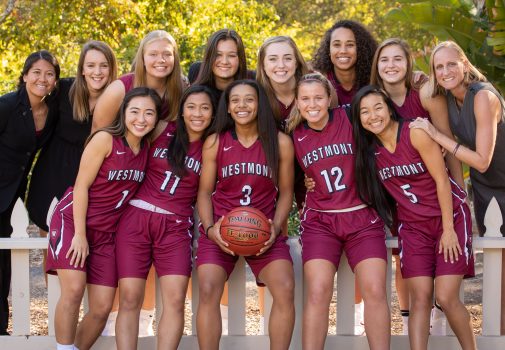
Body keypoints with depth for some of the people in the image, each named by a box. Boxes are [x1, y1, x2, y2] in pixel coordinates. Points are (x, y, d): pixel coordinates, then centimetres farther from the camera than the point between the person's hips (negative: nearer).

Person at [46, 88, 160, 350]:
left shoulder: (148, 148, 2)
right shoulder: (105, 139, -14)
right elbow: (82, 185, -14)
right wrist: (79, 234, -16)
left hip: (106, 231, 5)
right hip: (72, 219, -5)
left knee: (102, 308, -2)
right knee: (73, 290, -23)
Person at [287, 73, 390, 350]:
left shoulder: (350, 119, -4)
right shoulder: (295, 136, 3)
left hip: (363, 218, -1)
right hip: (319, 221, 1)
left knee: (375, 291, -11)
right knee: (318, 292, -13)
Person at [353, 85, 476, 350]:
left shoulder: (415, 134, -16)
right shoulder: (368, 148, -1)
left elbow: (441, 180, -14)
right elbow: (370, 191, 10)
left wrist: (448, 229, -14)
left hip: (450, 218, -4)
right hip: (412, 226, 4)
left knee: (446, 297, -11)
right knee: (420, 298, -5)